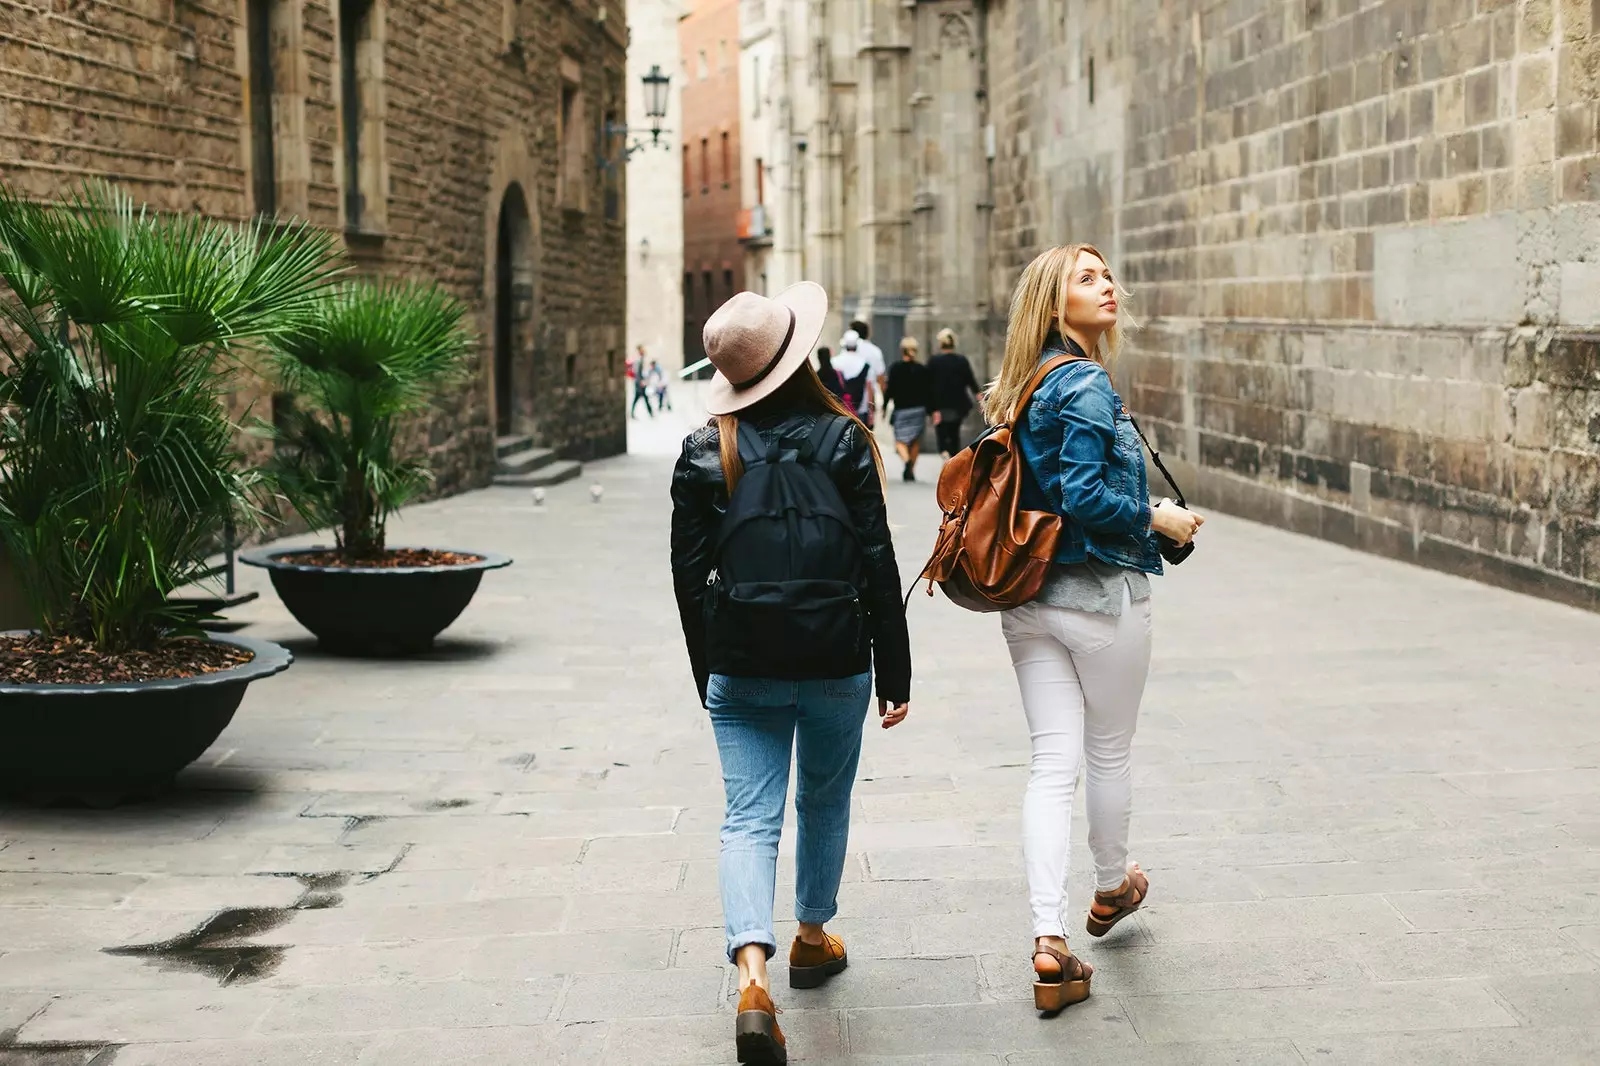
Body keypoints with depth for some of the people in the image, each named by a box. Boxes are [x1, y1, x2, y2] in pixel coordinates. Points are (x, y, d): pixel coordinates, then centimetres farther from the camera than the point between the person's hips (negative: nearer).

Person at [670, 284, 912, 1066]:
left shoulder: (703, 453, -2)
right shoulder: (843, 440, -6)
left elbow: (690, 576, 1)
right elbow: (877, 563, -6)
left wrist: (709, 677, 12)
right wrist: (895, 673, 1)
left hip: (742, 669, 0)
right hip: (836, 662, 0)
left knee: (749, 818, 0)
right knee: (824, 802, 22)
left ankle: (753, 977, -19)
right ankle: (812, 939, 38)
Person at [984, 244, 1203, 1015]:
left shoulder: (1024, 387, 9)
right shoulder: (1086, 385, -16)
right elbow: (1084, 496, -23)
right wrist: (1159, 519, -9)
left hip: (1028, 599, 7)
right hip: (1101, 596, -7)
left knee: (1053, 763, 3)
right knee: (1110, 754, 15)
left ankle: (1049, 943, -4)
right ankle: (1111, 888, 38)